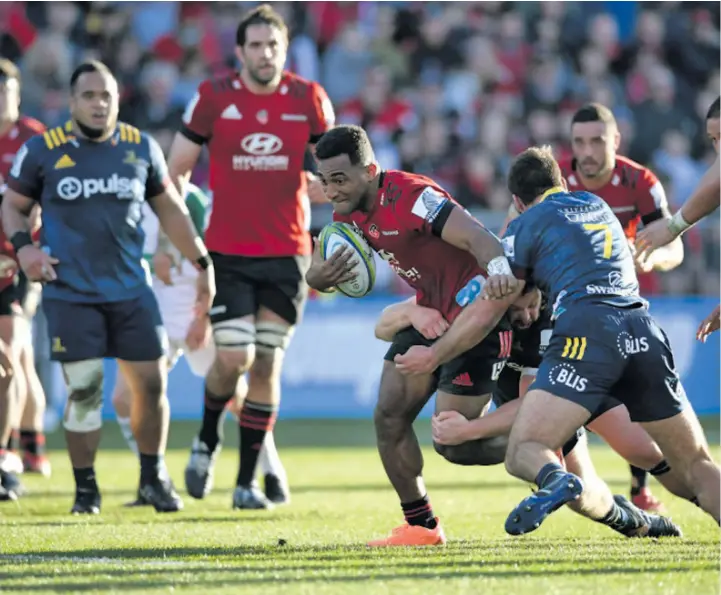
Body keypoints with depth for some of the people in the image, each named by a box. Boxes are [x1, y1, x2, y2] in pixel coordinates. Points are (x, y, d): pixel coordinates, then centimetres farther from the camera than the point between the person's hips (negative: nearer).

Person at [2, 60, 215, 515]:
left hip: (131, 289, 2)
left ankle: (154, 476, 20)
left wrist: (203, 263, 15)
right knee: (84, 389, -6)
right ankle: (85, 488, 8)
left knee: (152, 382, 1)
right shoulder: (42, 151, -1)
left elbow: (169, 208, 16)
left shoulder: (141, 148, 5)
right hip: (70, 293, -2)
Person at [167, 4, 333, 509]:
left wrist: (324, 187, -12)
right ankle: (208, 439, 20)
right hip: (228, 254, -1)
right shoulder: (213, 98, -3)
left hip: (287, 254, 1)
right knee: (234, 358, -12)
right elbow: (176, 170, 5)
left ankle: (248, 480, 12)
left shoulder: (309, 100, 0)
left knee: (267, 365, 2)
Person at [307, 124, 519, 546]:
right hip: (431, 313, 9)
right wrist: (318, 277, -15)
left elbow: (480, 240, -34)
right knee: (389, 417, 2)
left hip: (477, 310, -9)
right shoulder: (349, 214, 0)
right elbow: (318, 272, 11)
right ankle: (421, 526, 13)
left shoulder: (411, 197, -27)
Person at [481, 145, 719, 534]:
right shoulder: (598, 206, 32)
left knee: (522, 453, -7)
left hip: (586, 333, -5)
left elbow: (486, 311, 14)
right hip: (645, 334, 5)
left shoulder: (525, 225, 15)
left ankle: (555, 480, -43)